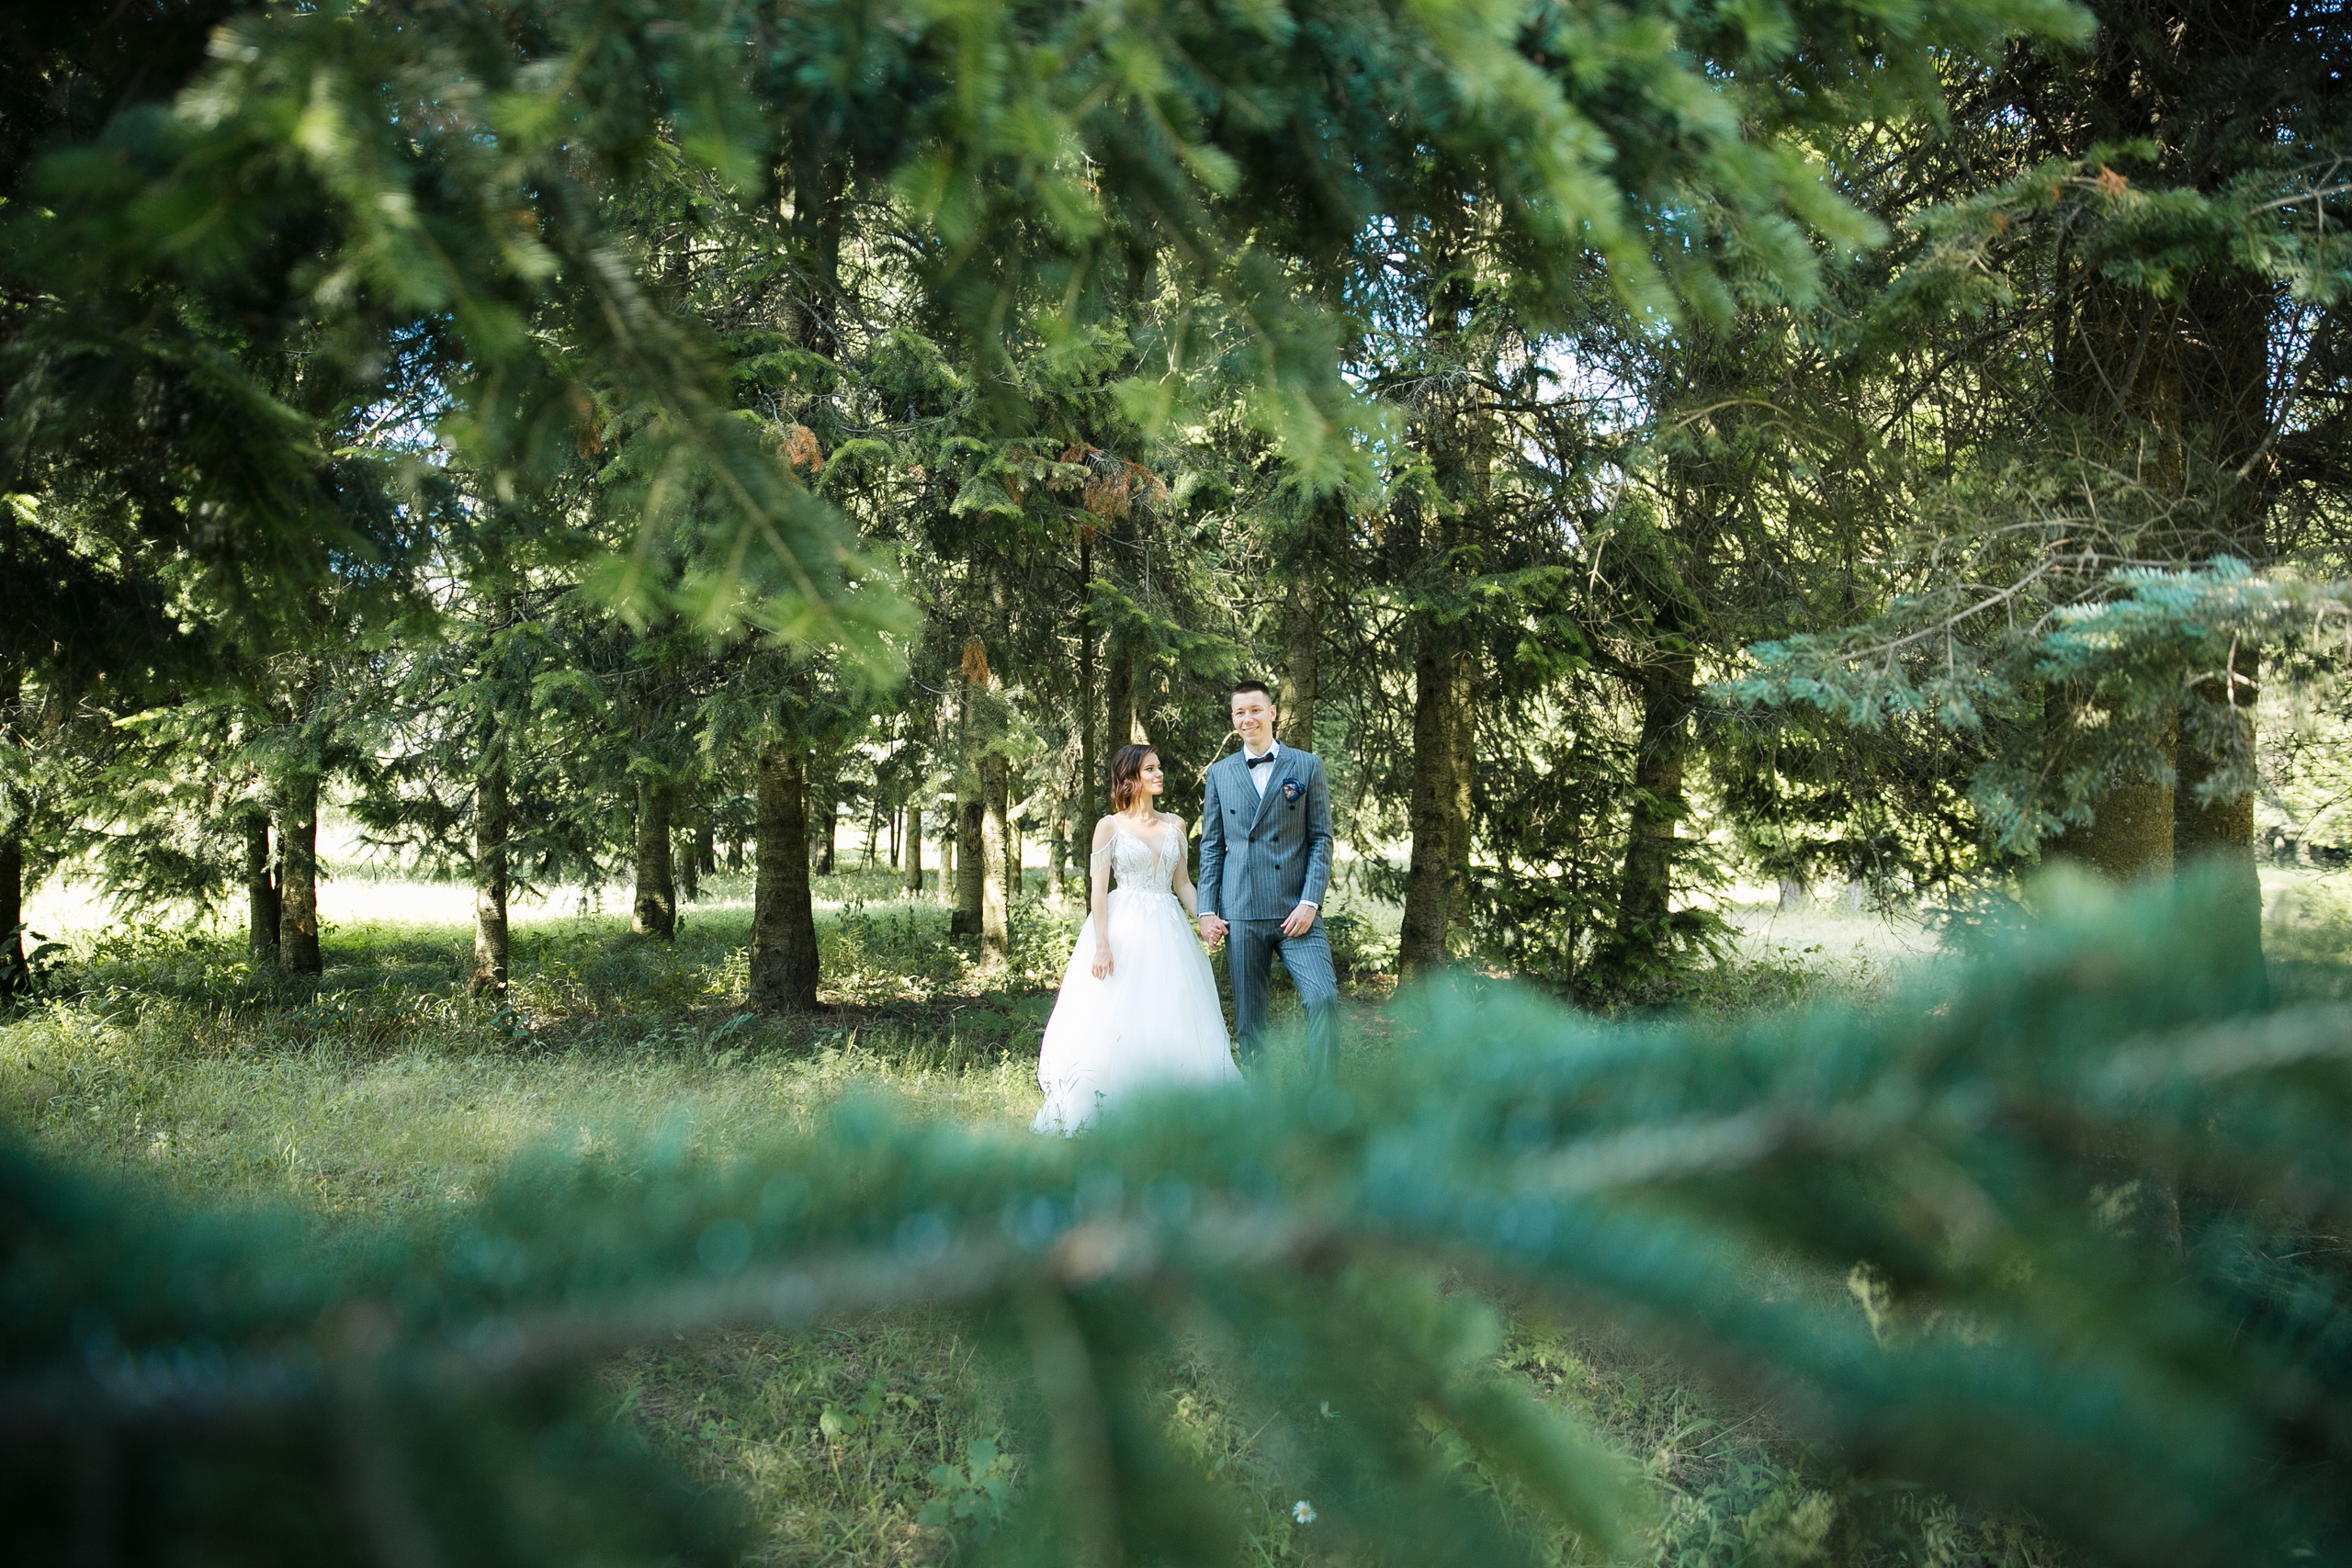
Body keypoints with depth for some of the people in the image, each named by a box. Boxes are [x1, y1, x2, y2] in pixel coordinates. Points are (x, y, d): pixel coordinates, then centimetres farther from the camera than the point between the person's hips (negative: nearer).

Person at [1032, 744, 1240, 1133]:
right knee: (1116, 1021, -6)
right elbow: (1098, 889, -4)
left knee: (1173, 1021, 0)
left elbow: (1182, 883, 16)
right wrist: (1101, 945, -13)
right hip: (1123, 929, -4)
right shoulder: (1110, 826, 0)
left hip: (1167, 929, 4)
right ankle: (1097, 1111, 1)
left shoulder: (1175, 824, 12)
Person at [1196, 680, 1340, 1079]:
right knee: (1248, 1017, 4)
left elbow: (1321, 838, 4)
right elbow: (1211, 847, 13)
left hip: (1296, 912, -2)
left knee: (1323, 999, -17)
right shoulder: (1219, 773, 12)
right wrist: (1207, 911, 4)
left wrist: (1310, 902, -7)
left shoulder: (1307, 766, 7)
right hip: (1240, 915, 2)